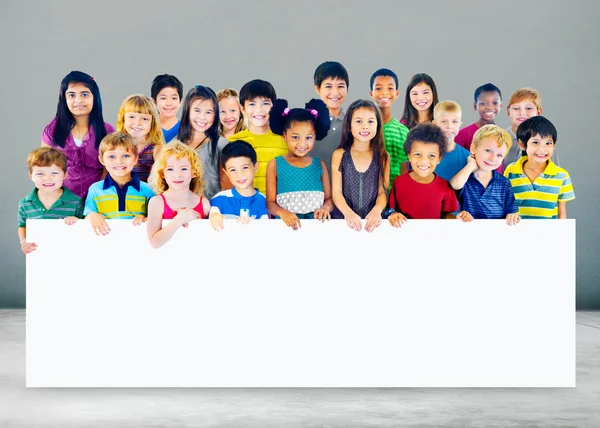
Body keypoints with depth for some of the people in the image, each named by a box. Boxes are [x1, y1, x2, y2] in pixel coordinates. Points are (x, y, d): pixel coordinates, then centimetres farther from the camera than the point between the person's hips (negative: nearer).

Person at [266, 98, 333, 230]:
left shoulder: (320, 165, 12)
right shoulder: (275, 165, 6)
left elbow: (329, 199, 11)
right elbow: (270, 203, 2)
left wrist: (325, 208, -12)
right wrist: (282, 212, -19)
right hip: (286, 224, -2)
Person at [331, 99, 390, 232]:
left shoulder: (382, 156, 6)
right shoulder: (339, 155, 3)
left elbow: (383, 192, 3)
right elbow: (336, 192, -1)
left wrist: (377, 211, -17)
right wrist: (348, 213, -19)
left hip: (371, 221, 1)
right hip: (342, 219, 0)